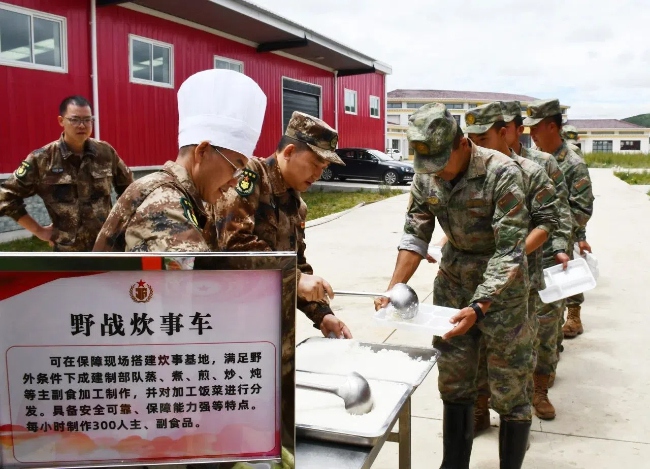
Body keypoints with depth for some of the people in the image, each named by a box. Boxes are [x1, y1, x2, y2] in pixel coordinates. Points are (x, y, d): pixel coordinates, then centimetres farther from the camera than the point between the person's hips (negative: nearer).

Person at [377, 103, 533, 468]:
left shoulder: (502, 172, -23)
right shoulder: (425, 178, -7)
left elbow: (509, 250, -25)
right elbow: (415, 235, -2)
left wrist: (478, 307, -32)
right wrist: (394, 288, -15)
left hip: (502, 285, -4)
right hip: (452, 282, 5)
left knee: (510, 391, 4)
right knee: (453, 382, 12)